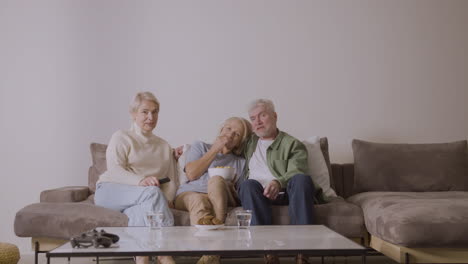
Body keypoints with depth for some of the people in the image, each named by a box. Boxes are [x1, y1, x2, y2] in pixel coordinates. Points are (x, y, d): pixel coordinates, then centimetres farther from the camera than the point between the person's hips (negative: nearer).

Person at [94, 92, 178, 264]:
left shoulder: (164, 147, 22)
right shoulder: (121, 138, 8)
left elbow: (172, 181, 12)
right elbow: (115, 171, -9)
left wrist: (163, 202, -12)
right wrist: (140, 181, -30)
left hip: (142, 199, 4)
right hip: (110, 190, -3)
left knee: (140, 211, -36)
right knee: (152, 192, -34)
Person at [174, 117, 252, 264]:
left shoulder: (240, 163, 24)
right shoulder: (200, 147, 22)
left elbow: (239, 196, 15)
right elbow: (191, 174, 3)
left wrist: (230, 185, -8)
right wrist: (215, 149, 5)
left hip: (218, 198, 1)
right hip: (189, 194, 0)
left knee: (216, 179, -33)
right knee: (199, 200, -38)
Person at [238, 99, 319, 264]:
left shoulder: (293, 144, 12)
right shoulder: (249, 142, 25)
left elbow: (295, 173, -7)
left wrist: (278, 183, -28)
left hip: (285, 194, -2)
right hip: (257, 194, 2)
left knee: (302, 179, -32)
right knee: (248, 184, -31)